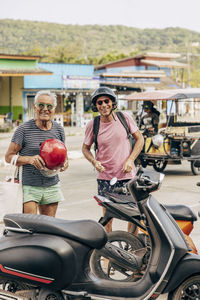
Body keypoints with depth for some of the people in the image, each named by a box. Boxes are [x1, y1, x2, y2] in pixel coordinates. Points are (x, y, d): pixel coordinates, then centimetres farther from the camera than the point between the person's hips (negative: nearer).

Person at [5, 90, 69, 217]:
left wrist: (65, 162, -5)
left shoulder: (59, 129, 7)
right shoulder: (24, 129, -6)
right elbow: (9, 156, -5)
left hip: (52, 186, 4)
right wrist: (29, 159, -21)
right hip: (29, 186, -4)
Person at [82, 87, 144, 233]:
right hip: (105, 178, 0)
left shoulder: (125, 118, -3)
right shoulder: (92, 125, -3)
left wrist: (130, 160, -6)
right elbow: (85, 148, 10)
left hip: (128, 175, 1)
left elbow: (140, 139, 6)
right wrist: (94, 162, -9)